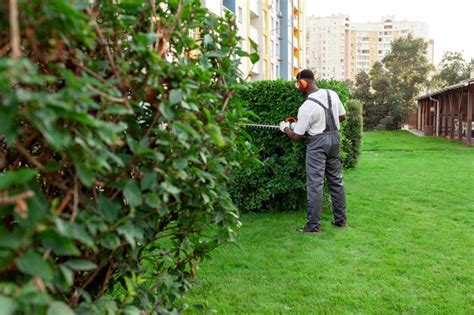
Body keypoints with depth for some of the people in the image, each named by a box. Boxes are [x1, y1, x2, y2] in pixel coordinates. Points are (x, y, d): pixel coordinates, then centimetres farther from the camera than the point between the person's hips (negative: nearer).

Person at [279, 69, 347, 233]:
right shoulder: (332, 94, 1)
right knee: (336, 180, 15)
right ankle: (341, 219, 24)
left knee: (315, 184, -2)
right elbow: (342, 117, 13)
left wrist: (285, 127, 9)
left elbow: (296, 136, -9)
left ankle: (313, 225, 1)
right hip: (334, 138, 7)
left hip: (318, 143, -7)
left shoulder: (306, 107, -17)